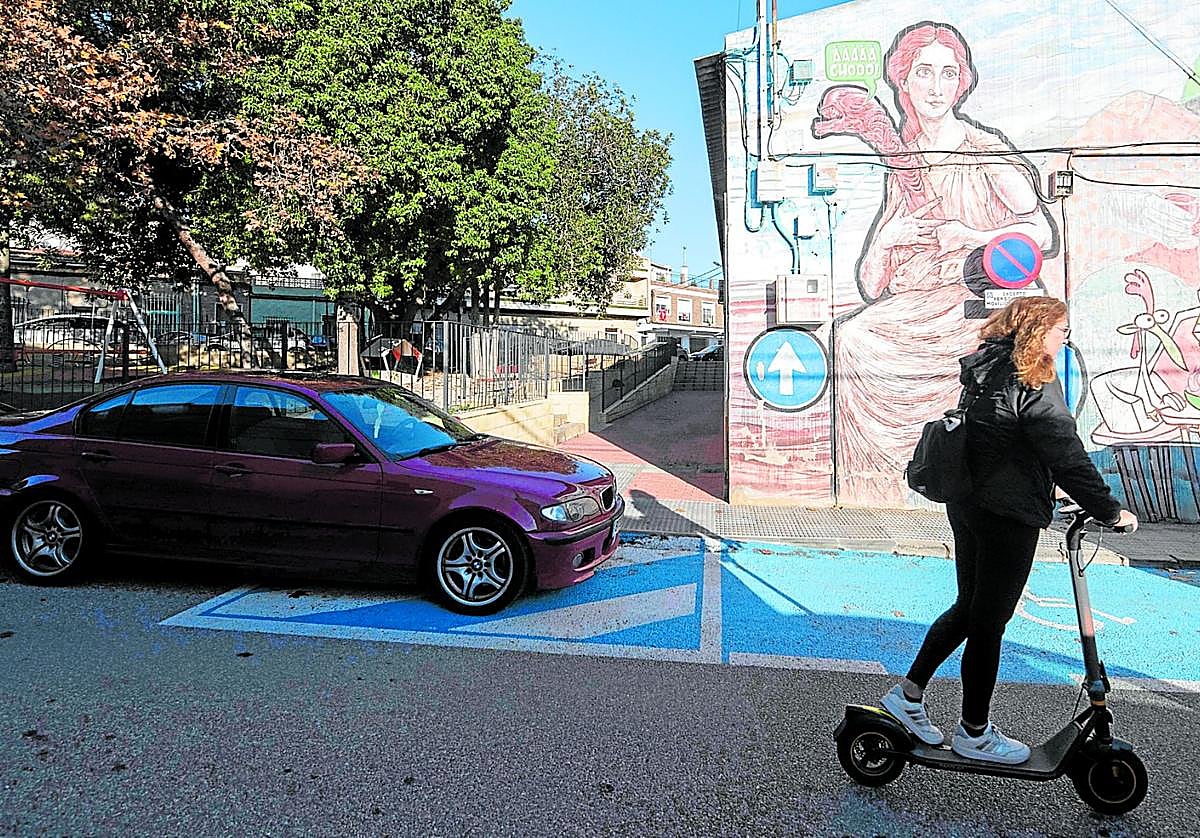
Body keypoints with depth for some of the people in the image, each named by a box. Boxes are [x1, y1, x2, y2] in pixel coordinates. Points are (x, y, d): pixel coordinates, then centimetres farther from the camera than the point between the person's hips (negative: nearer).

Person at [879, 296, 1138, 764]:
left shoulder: (986, 371, 12)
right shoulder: (1034, 383, -14)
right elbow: (1067, 457, -17)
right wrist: (1110, 511, -10)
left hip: (968, 506, 8)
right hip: (1008, 515, -8)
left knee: (969, 607, 19)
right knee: (989, 621, 3)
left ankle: (908, 693, 23)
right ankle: (973, 733, 17)